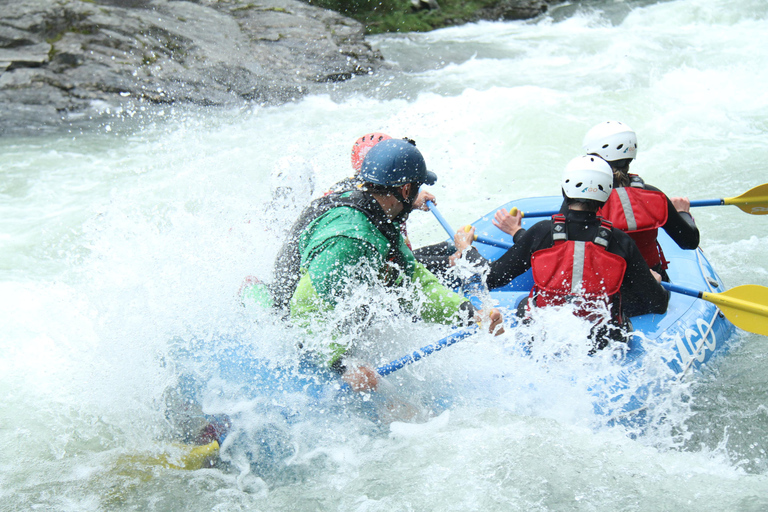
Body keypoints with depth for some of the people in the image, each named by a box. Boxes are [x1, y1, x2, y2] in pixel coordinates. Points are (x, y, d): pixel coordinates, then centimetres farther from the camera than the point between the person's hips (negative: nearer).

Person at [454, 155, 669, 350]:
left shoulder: (541, 232, -11)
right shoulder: (621, 242, -10)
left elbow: (492, 277, -3)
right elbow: (658, 304, -5)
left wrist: (466, 248, 16)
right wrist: (654, 282, 19)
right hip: (603, 350, -1)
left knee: (522, 304, 30)